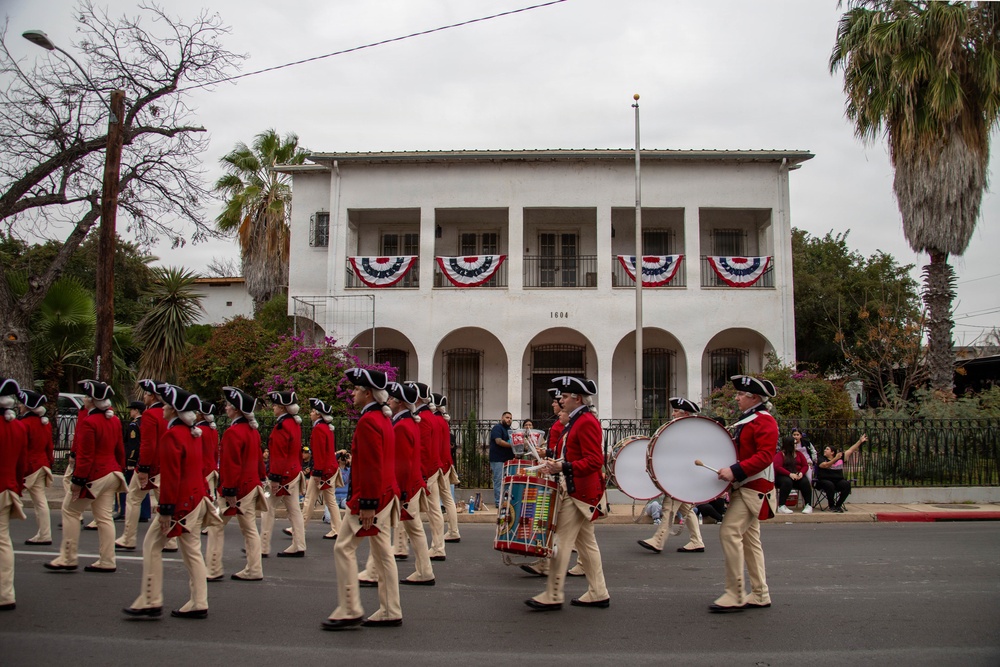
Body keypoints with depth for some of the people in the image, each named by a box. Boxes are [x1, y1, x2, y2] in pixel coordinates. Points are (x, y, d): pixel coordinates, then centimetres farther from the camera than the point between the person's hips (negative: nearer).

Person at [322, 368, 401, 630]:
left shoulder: (367, 422, -17)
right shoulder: (383, 419, 14)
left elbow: (371, 467, -22)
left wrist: (367, 504, -21)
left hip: (370, 497, -10)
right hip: (386, 495, 10)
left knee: (344, 548, -2)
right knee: (383, 552, 11)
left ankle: (349, 611, 1)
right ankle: (390, 613, 15)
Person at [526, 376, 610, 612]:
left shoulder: (587, 422, -16)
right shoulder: (578, 421, 16)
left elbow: (595, 460, -24)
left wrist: (564, 467, -31)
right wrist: (557, 464, 14)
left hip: (578, 493, -11)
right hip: (580, 491, 11)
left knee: (562, 543, -6)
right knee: (586, 543, 13)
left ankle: (552, 596, -1)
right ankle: (598, 594, 18)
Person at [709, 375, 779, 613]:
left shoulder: (764, 421, -13)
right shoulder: (746, 421, 18)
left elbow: (765, 456, -23)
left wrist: (735, 471, -29)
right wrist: (729, 471, 11)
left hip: (753, 489, -10)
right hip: (745, 488, 10)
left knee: (729, 532, -15)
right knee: (750, 538, 11)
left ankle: (735, 595, -11)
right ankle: (760, 595, 18)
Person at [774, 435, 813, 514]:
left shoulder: (798, 453, 15)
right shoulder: (780, 454, 1)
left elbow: (805, 465, 10)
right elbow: (777, 467, -13)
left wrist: (801, 473, -12)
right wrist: (790, 474, -24)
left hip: (797, 476, 4)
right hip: (783, 476, -4)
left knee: (805, 482, -28)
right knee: (787, 482, -38)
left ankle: (808, 505, -21)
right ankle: (781, 506, -35)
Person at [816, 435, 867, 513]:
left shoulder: (840, 458, 12)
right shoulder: (821, 459, 2)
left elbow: (850, 450, 16)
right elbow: (826, 465, -18)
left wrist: (860, 441, 15)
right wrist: (835, 459, -28)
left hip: (838, 481, 3)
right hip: (824, 480, -3)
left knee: (847, 484, -27)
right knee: (830, 485, -36)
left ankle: (838, 505, -11)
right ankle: (831, 506, -14)